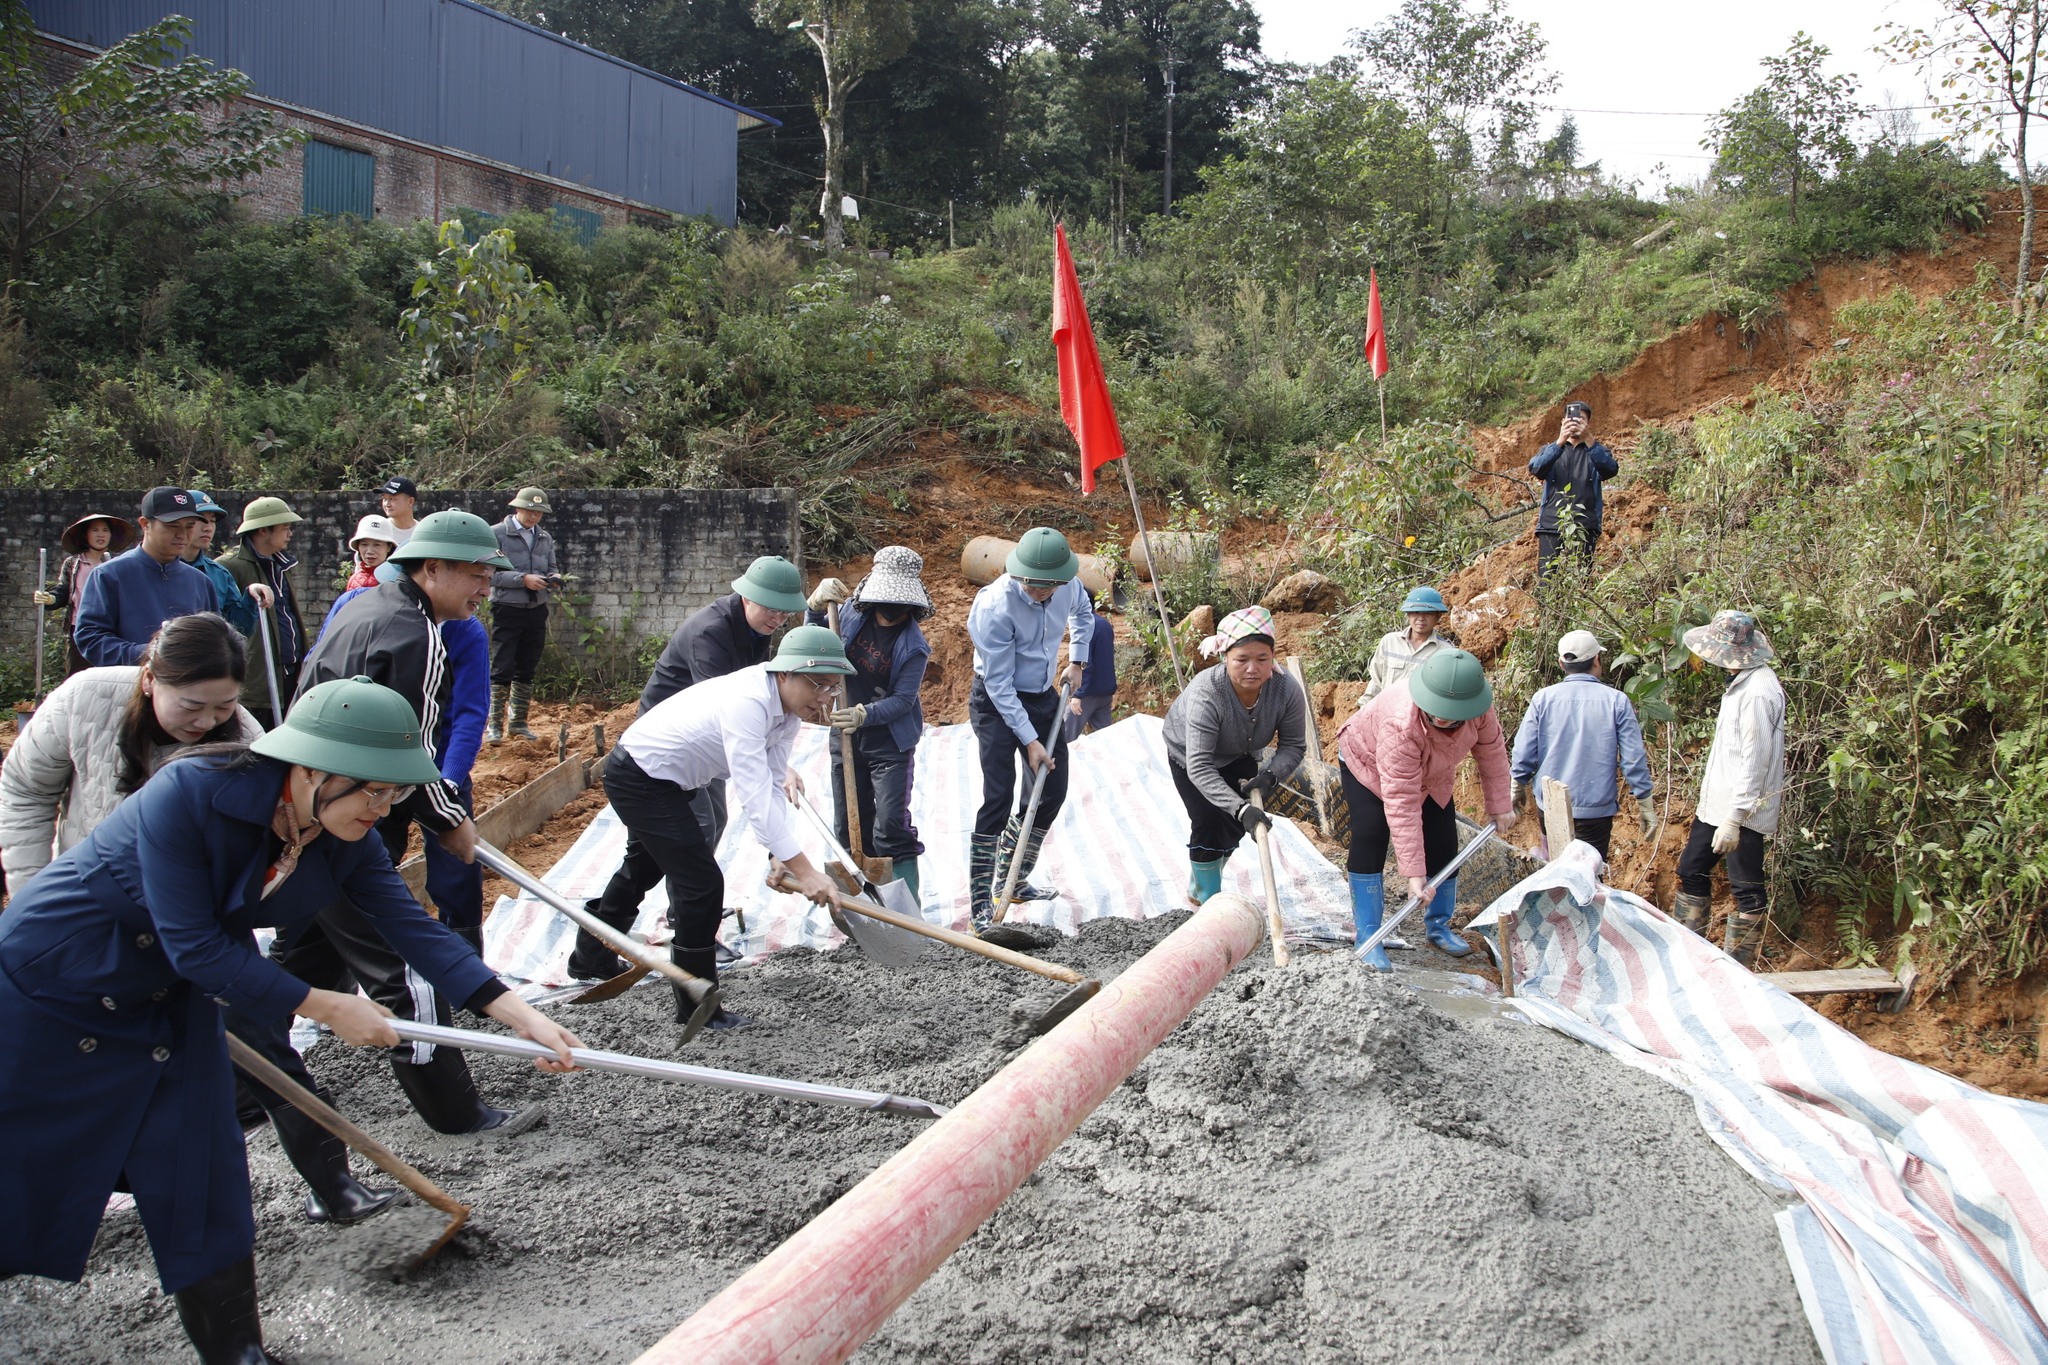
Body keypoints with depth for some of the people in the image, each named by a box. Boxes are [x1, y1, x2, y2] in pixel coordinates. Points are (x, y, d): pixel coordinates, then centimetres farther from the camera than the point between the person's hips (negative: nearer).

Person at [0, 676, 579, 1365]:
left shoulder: (345, 842, -15)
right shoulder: (189, 792, -34)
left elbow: (415, 928, -15)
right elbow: (194, 945, -31)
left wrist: (522, 1014, -24)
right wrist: (324, 1006, -27)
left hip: (167, 1000, 5)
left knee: (203, 1184, 3)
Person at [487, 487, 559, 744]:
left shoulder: (545, 538, 12)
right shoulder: (497, 534, -6)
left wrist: (553, 578, -4)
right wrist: (524, 579, -21)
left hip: (536, 610, 6)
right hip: (507, 610, -6)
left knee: (527, 670, 10)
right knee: (502, 668, -6)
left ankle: (518, 722, 18)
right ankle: (494, 723, 0)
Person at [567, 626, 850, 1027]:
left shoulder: (789, 707, -8)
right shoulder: (747, 704, -36)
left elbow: (772, 785, -5)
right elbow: (754, 796, -41)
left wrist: (782, 857, -17)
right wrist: (803, 870, -43)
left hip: (664, 780, 10)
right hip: (637, 779, -10)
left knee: (643, 867, 29)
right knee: (702, 882, -12)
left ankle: (591, 957, 53)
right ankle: (696, 1007, 3)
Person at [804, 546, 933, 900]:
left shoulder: (913, 645, -16)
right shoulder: (852, 612, -3)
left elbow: (903, 699, -19)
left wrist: (863, 715, -35)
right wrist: (817, 605, -6)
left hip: (890, 745, -5)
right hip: (845, 740, 5)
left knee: (891, 828, -12)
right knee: (848, 829, 10)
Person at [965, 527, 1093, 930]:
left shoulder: (1069, 586, -10)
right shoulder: (994, 606, -28)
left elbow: (1083, 612, 19)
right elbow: (998, 683, -23)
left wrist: (1076, 660, 11)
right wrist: (1030, 740, -22)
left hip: (1043, 697, 7)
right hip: (997, 703, -7)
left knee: (1053, 791, 9)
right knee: (998, 798, -15)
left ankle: (1012, 879, 24)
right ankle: (981, 904, -12)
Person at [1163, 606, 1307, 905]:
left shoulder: (1286, 690, -34)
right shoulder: (1206, 694, -44)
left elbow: (1294, 745, -18)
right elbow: (1199, 768, -45)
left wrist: (1271, 775, -37)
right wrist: (1241, 808, -54)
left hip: (1239, 756, 4)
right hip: (1188, 752, -4)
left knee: (1235, 825, 5)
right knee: (1209, 823, -14)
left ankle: (1199, 889, 31)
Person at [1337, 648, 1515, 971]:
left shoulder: (1478, 707, -33)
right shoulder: (1401, 726, -46)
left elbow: (1491, 751, -11)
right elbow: (1401, 803, -43)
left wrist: (1500, 805, -4)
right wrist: (1413, 872, -42)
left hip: (1429, 776, 5)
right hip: (1367, 764, -5)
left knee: (1443, 844, 3)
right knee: (1370, 839, -20)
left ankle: (1438, 926, 23)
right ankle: (1367, 938, -14)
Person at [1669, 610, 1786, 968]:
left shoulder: (1759, 692, -21)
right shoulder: (1742, 682, 10)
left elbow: (1755, 760, -24)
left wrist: (1735, 818, -25)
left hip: (1742, 810, -11)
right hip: (1716, 803, 11)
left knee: (1747, 890, 0)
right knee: (1691, 872, 17)